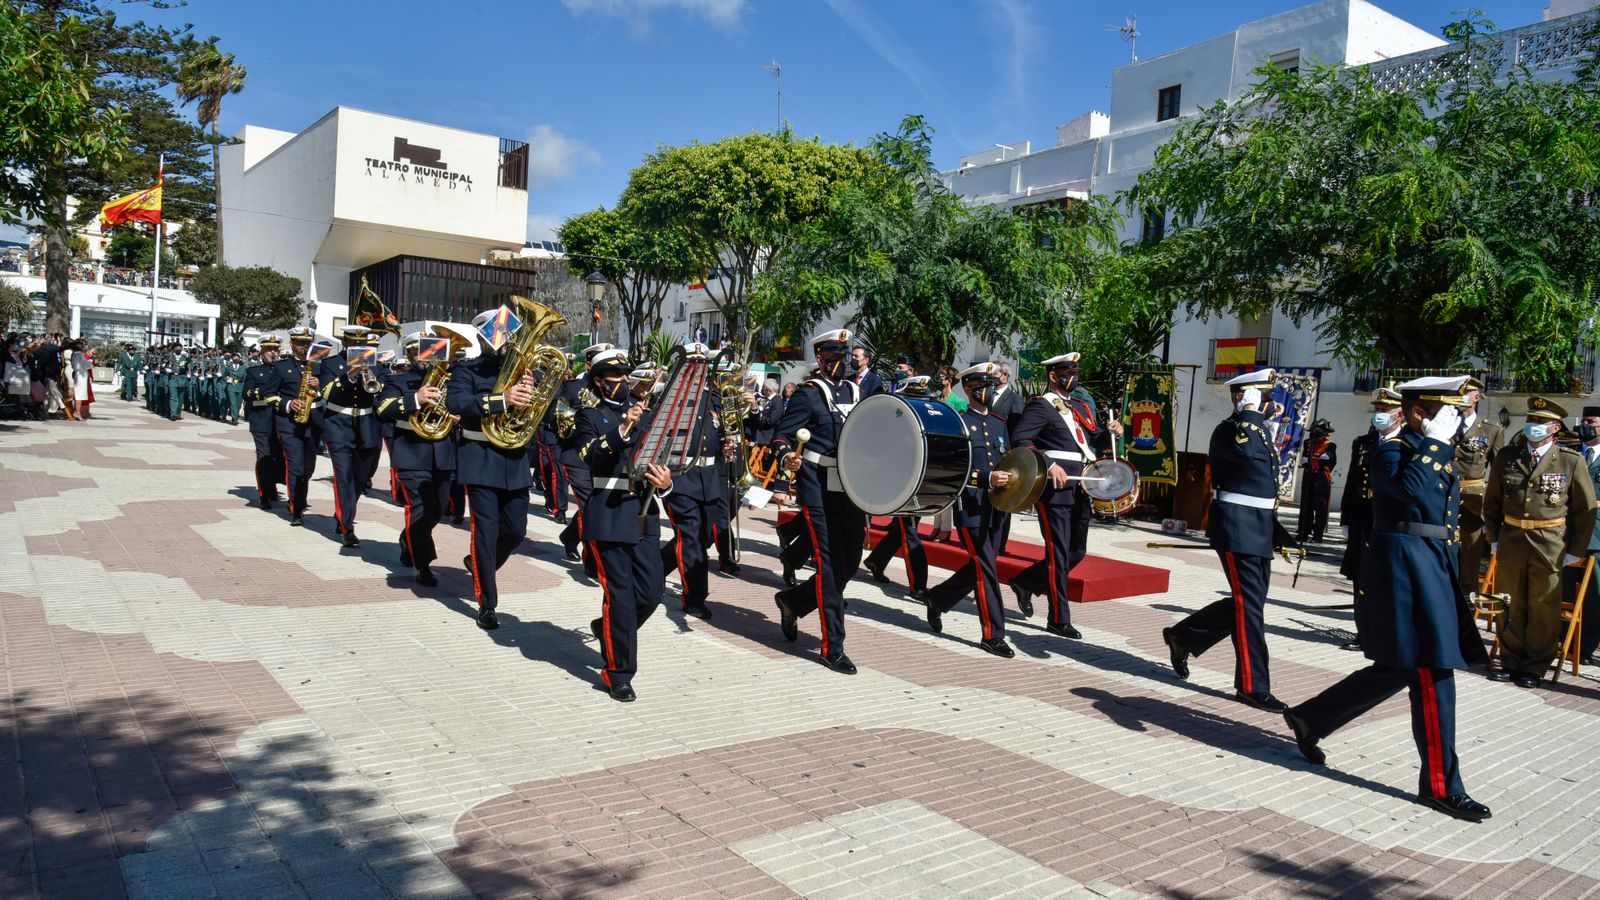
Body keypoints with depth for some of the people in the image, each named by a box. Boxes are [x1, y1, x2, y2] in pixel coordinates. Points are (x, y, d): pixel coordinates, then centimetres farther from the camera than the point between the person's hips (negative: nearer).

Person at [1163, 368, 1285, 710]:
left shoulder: (1262, 429, 17)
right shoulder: (1228, 429, -11)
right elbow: (1244, 449, -36)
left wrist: (1273, 530, 25)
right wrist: (1249, 411, -24)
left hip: (1260, 529, 9)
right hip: (1236, 527, -9)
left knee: (1246, 602, 12)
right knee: (1249, 604, -7)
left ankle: (1182, 636, 27)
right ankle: (1252, 686, -1)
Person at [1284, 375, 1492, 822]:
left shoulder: (1437, 451, 16)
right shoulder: (1391, 450, -11)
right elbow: (1410, 488, -34)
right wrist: (1435, 442, -23)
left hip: (1435, 565, 10)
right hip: (1405, 566, -10)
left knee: (1397, 668, 15)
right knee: (1433, 675, -5)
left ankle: (1309, 719, 27)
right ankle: (1441, 786, 5)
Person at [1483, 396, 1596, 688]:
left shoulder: (1572, 461, -4)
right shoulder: (1506, 457, 3)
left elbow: (1585, 510, 0)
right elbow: (1491, 502, 12)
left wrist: (1575, 551, 0)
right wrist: (1494, 539, 9)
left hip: (1550, 546, -2)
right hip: (1511, 541, 2)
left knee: (1543, 608, 6)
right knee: (1511, 606, 10)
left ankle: (1536, 667, 17)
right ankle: (1511, 661, 22)